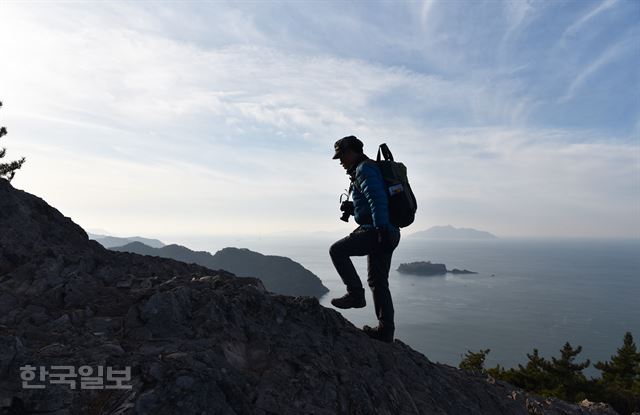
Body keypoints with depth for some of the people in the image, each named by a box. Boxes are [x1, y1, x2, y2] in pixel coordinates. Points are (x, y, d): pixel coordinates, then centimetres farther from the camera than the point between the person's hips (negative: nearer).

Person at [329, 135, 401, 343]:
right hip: (386, 234, 10)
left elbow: (378, 199, -23)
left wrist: (382, 229, -29)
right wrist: (351, 208, 17)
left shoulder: (365, 169, -9)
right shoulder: (368, 168, 24)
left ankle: (355, 294, -4)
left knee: (337, 250, -10)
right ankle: (385, 330, 18)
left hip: (376, 232, -10)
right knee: (378, 282, 12)